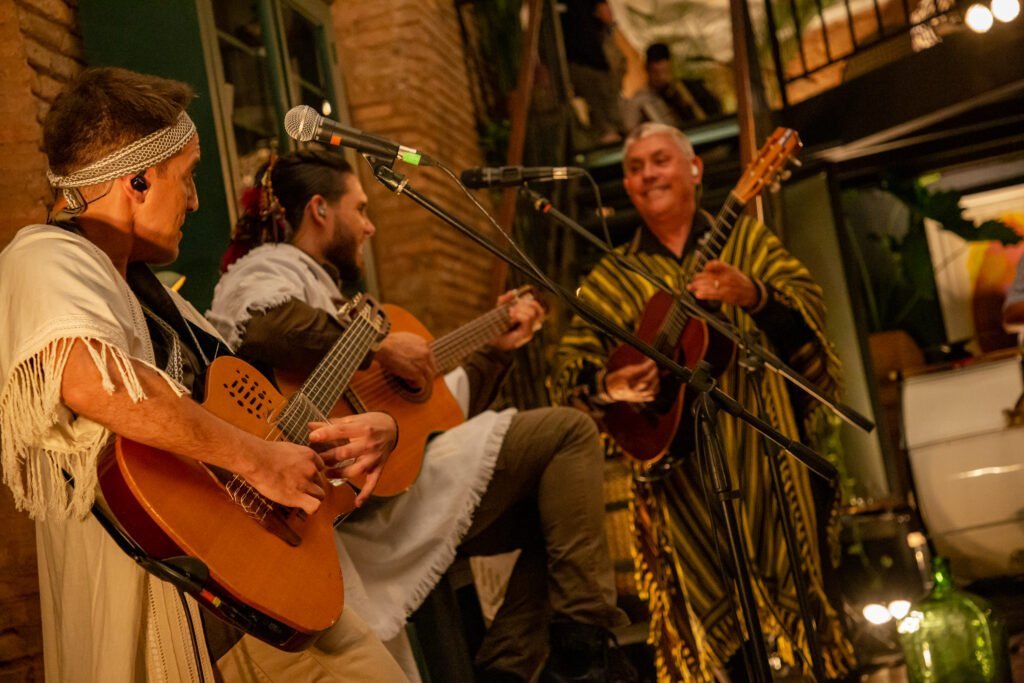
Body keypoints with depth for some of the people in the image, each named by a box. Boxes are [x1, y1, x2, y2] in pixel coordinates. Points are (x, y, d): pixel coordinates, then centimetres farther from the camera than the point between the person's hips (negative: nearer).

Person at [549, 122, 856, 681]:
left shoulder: (745, 238, 13)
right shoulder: (611, 278, 13)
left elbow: (809, 306, 0)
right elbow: (568, 368, 6)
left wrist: (752, 295, -20)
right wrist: (606, 385, -15)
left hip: (764, 440, 0)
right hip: (676, 448, 0)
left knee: (796, 582, -3)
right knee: (710, 605, -5)